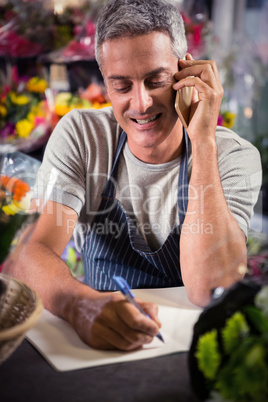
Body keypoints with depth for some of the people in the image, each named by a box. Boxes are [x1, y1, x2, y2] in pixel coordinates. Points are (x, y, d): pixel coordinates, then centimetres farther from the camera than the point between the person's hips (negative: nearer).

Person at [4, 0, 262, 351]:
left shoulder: (235, 157, -11)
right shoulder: (80, 135, -6)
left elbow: (207, 290, -24)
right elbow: (31, 253, -17)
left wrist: (203, 140, -26)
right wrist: (81, 304, -39)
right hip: (95, 339, 2)